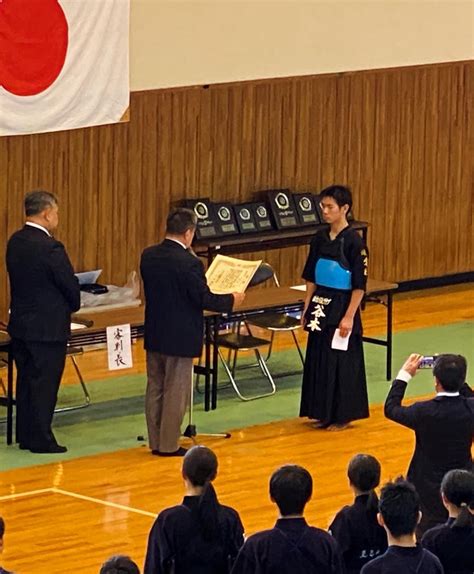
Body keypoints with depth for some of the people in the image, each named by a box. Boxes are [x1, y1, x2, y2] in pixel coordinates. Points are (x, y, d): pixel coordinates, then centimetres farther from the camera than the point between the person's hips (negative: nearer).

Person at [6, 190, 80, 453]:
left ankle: (25, 436, 22)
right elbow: (71, 286, -15)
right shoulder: (50, 248, -21)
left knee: (26, 380, 15)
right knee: (44, 385, 0)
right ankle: (41, 440, 5)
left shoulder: (15, 242, 3)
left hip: (20, 324, 8)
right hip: (48, 327, -8)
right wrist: (72, 306, 8)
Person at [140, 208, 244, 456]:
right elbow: (204, 299, -18)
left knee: (155, 388, 14)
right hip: (179, 337, -7)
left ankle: (156, 442, 22)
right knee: (175, 393, 4)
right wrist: (231, 300, -1)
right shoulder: (189, 263, -22)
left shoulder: (148, 256, -1)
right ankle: (169, 445, 9)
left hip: (154, 334, 7)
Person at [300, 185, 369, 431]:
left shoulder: (354, 242, -13)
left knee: (341, 361, 0)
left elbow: (359, 285, -13)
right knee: (318, 359, 10)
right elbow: (311, 277, 13)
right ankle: (323, 413, 20)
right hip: (320, 306, 7)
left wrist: (349, 317, -16)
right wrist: (307, 307, 8)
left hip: (342, 306, -7)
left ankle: (342, 416, 10)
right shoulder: (320, 239, 5)